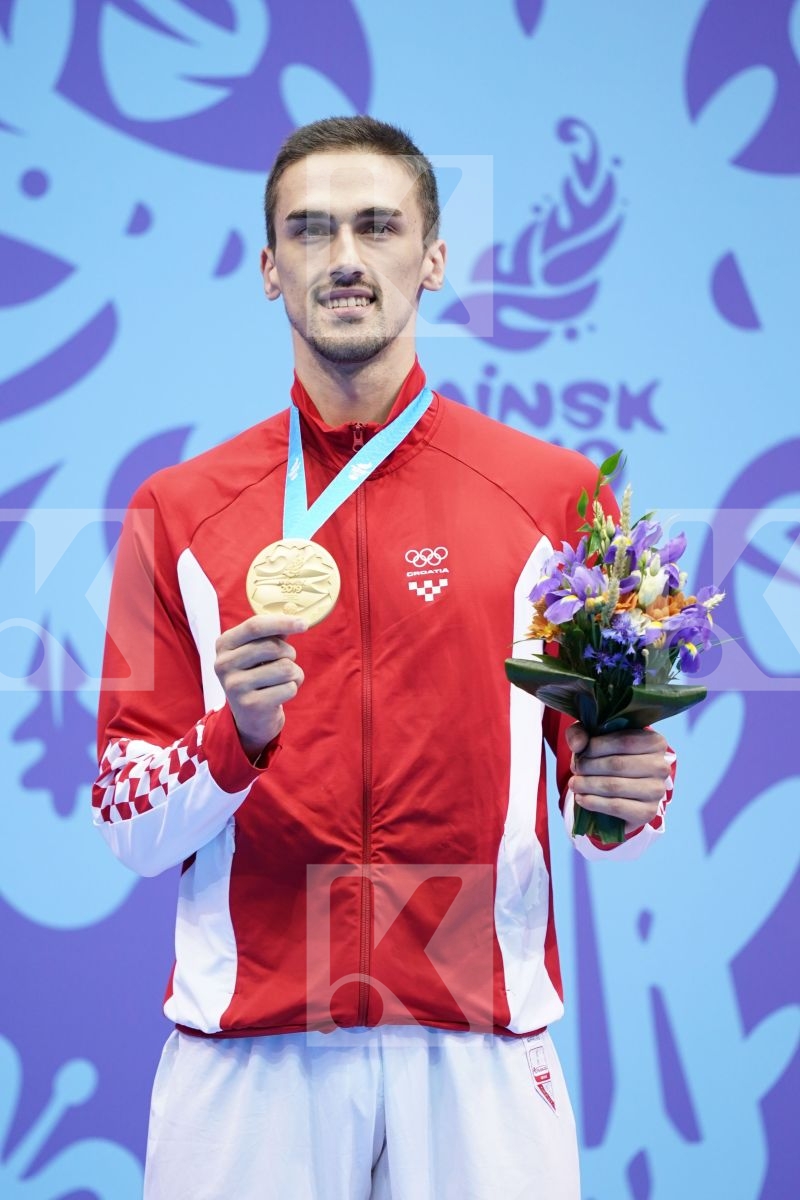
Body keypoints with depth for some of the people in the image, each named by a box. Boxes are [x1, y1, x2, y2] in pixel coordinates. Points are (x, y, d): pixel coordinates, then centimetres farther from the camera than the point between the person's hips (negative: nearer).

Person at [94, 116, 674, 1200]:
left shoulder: (558, 493, 3)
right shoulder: (177, 513, 4)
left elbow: (608, 793, 8)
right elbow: (130, 831, 3)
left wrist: (624, 794, -14)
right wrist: (234, 739, -16)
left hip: (479, 1046, 0)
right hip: (243, 1049, 0)